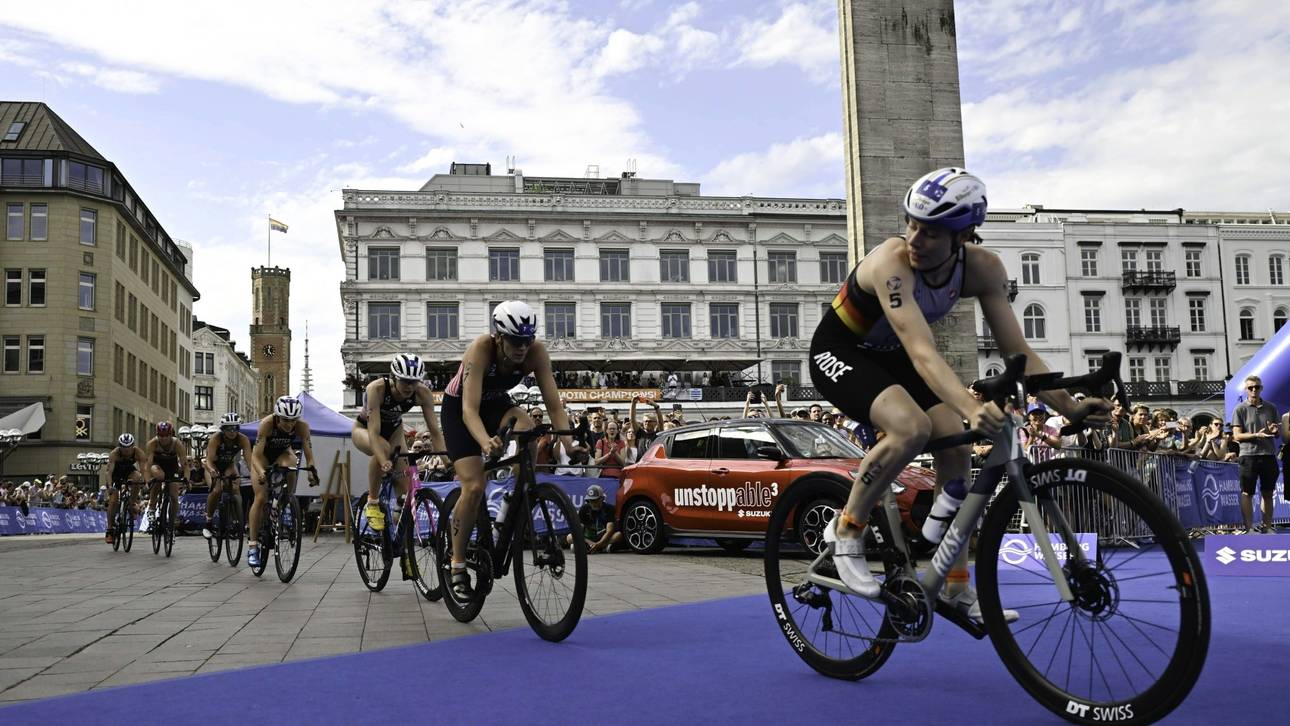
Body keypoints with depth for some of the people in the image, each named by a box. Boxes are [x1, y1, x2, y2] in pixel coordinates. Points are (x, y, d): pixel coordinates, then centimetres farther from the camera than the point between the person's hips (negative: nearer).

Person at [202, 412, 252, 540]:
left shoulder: (243, 439, -27)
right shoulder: (215, 439, -31)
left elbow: (249, 459, -34)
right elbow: (209, 460, -38)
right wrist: (212, 471, -59)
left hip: (229, 465, 2)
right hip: (213, 464, -2)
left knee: (235, 489, -21)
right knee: (216, 490, -24)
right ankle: (208, 522, -8)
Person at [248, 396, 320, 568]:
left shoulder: (302, 426, -30)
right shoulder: (267, 423, -36)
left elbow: (309, 454, -30)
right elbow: (256, 455, -38)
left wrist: (312, 471, -50)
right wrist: (261, 472, -57)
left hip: (283, 453, 2)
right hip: (263, 454, -2)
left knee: (289, 467, -34)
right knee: (261, 497, -14)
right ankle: (253, 545, -7)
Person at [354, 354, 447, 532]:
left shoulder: (422, 392, -27)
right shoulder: (377, 389, -37)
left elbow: (434, 429, -27)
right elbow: (374, 431, -43)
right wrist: (384, 462, -58)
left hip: (393, 429, 3)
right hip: (364, 429, -3)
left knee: (405, 486, -14)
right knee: (383, 449, -38)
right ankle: (372, 503, -21)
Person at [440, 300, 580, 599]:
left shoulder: (536, 351, -26)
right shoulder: (480, 349, -36)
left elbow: (554, 403, -26)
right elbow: (470, 408, -43)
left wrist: (568, 441, -41)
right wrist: (485, 442, -62)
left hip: (497, 404, 3)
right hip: (458, 409, -3)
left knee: (527, 429, -32)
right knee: (474, 486, -16)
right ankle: (457, 566, 1)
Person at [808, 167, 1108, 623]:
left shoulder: (983, 268, -17)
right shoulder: (892, 263, -36)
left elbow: (1017, 350, -14)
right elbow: (922, 353, -46)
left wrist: (1069, 407, -25)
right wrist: (972, 409, -60)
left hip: (891, 358, 6)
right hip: (839, 353, -6)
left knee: (957, 448, -8)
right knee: (912, 427, -32)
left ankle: (958, 589, 5)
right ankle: (846, 530, -10)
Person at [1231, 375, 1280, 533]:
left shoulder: (1271, 408, 9)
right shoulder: (1240, 409, -2)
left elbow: (1278, 435, 15)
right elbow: (1237, 436, -7)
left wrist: (1275, 431, -9)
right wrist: (1257, 435, -21)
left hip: (1269, 455, 4)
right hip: (1249, 456, -4)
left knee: (1268, 493, 10)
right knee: (1247, 494, 1)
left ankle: (1267, 527, 19)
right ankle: (1249, 528, 6)